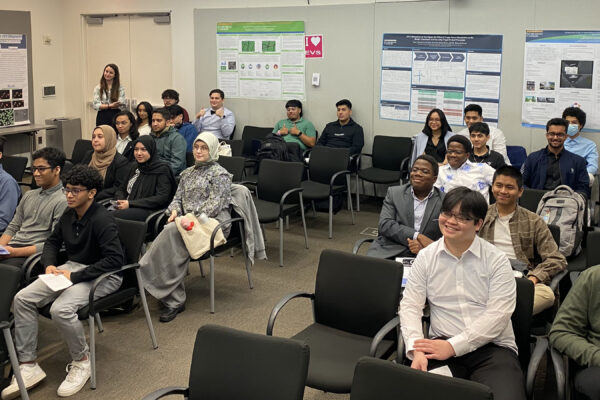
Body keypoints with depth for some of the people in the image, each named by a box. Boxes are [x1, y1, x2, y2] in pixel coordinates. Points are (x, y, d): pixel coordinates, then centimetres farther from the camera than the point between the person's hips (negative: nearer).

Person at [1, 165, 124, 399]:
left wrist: (75, 276, -24)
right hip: (72, 267, 8)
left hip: (102, 275, -8)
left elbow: (115, 259, -27)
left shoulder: (102, 220, -19)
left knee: (60, 309, -32)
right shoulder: (69, 215, 5)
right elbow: (52, 242, 21)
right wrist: (49, 265, -1)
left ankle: (81, 361, -5)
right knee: (22, 299, -9)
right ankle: (28, 366, -3)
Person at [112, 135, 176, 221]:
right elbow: (122, 189, 27)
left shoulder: (162, 169, -1)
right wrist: (120, 201, 0)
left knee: (114, 215, -35)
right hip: (130, 209, 6)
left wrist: (130, 204, -14)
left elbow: (162, 198, -12)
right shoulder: (135, 167, 21)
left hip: (149, 210, -6)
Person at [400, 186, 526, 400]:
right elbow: (410, 305, 3)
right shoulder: (425, 257, 8)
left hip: (492, 348, -1)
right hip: (441, 346, 1)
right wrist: (417, 349, -14)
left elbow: (497, 315, -9)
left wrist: (453, 346, -15)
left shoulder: (496, 260, 0)